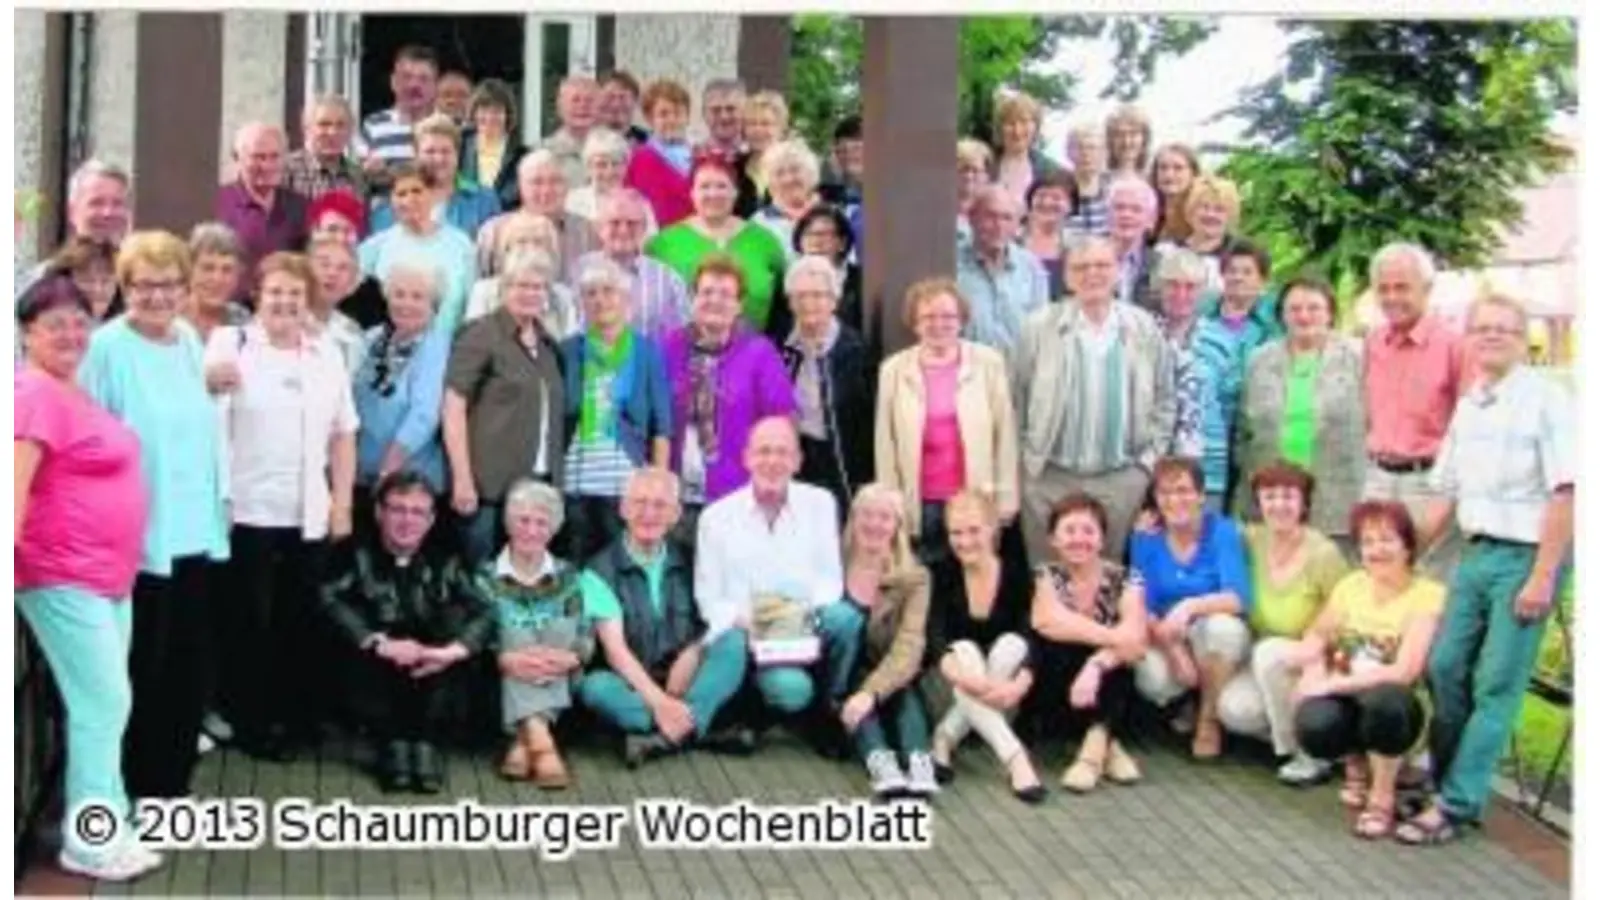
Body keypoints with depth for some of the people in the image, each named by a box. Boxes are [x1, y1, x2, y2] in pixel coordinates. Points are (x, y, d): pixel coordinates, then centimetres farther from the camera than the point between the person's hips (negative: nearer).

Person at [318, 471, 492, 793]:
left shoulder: (443, 562, 4)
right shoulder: (355, 554, -2)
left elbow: (485, 613, -10)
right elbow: (329, 600, -21)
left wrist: (452, 652, -30)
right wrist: (379, 644, -33)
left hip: (427, 676, 1)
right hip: (372, 680, -1)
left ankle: (425, 742, -22)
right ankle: (392, 744, -22)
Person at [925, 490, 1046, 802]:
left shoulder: (1016, 574, -7)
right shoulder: (941, 575, -8)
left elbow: (1033, 637, -18)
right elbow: (934, 637, -22)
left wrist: (1020, 684, -39)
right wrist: (961, 674, -43)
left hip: (999, 693, 1)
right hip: (949, 690, -1)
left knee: (1012, 643, -27)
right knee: (965, 650, -31)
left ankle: (945, 739, -23)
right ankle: (1015, 758, -44)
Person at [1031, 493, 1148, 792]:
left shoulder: (1125, 579, -4)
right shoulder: (1048, 577, -3)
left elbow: (1135, 636, -22)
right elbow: (1047, 621, -25)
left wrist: (1097, 665, -40)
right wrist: (1115, 637, -28)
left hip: (1110, 694, 0)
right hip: (1058, 694, 0)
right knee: (1052, 643, -28)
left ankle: (1096, 743, -29)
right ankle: (1108, 742, -25)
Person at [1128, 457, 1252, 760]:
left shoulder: (1223, 531, -13)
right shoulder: (1145, 539, -5)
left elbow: (1237, 598, -24)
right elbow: (1142, 607, -9)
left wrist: (1190, 607, -42)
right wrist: (1172, 647, -26)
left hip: (1217, 643, -1)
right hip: (1166, 641, 1)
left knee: (1223, 625, -36)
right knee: (1152, 679, -32)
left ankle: (1209, 718, -10)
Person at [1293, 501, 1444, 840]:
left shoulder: (1428, 596, -13)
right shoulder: (1351, 585, 4)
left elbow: (1404, 672, -22)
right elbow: (1316, 637, 14)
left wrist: (1332, 685, -22)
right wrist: (1313, 673, -9)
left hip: (1396, 709, -4)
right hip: (1348, 701, 4)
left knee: (1382, 699, -39)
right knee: (1314, 723, -31)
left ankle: (1383, 796, -12)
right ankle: (1357, 764, 7)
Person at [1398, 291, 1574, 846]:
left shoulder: (1546, 399, -9)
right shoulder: (1468, 406, 13)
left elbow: (1564, 492, -13)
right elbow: (1447, 493, 20)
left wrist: (1542, 576, -16)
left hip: (1526, 555, -7)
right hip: (1478, 551, 7)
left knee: (1496, 686, -4)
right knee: (1444, 669, 7)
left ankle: (1455, 805, -1)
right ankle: (1448, 781, 22)